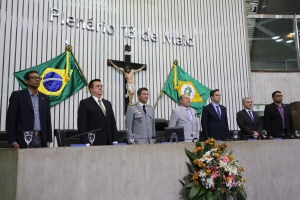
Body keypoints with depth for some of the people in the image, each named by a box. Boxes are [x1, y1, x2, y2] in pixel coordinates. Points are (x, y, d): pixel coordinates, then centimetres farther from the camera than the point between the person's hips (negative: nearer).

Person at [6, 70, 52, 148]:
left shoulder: (45, 98, 13)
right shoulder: (17, 95, 0)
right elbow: (10, 119, -4)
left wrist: (48, 141, 7)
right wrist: (13, 141, -10)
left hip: (42, 139, 4)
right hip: (24, 139, -4)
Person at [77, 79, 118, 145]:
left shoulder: (108, 103, 17)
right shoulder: (85, 103, 0)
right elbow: (82, 124, -6)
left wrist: (115, 141, 8)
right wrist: (86, 143, -14)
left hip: (108, 142, 5)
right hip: (93, 143, -5)